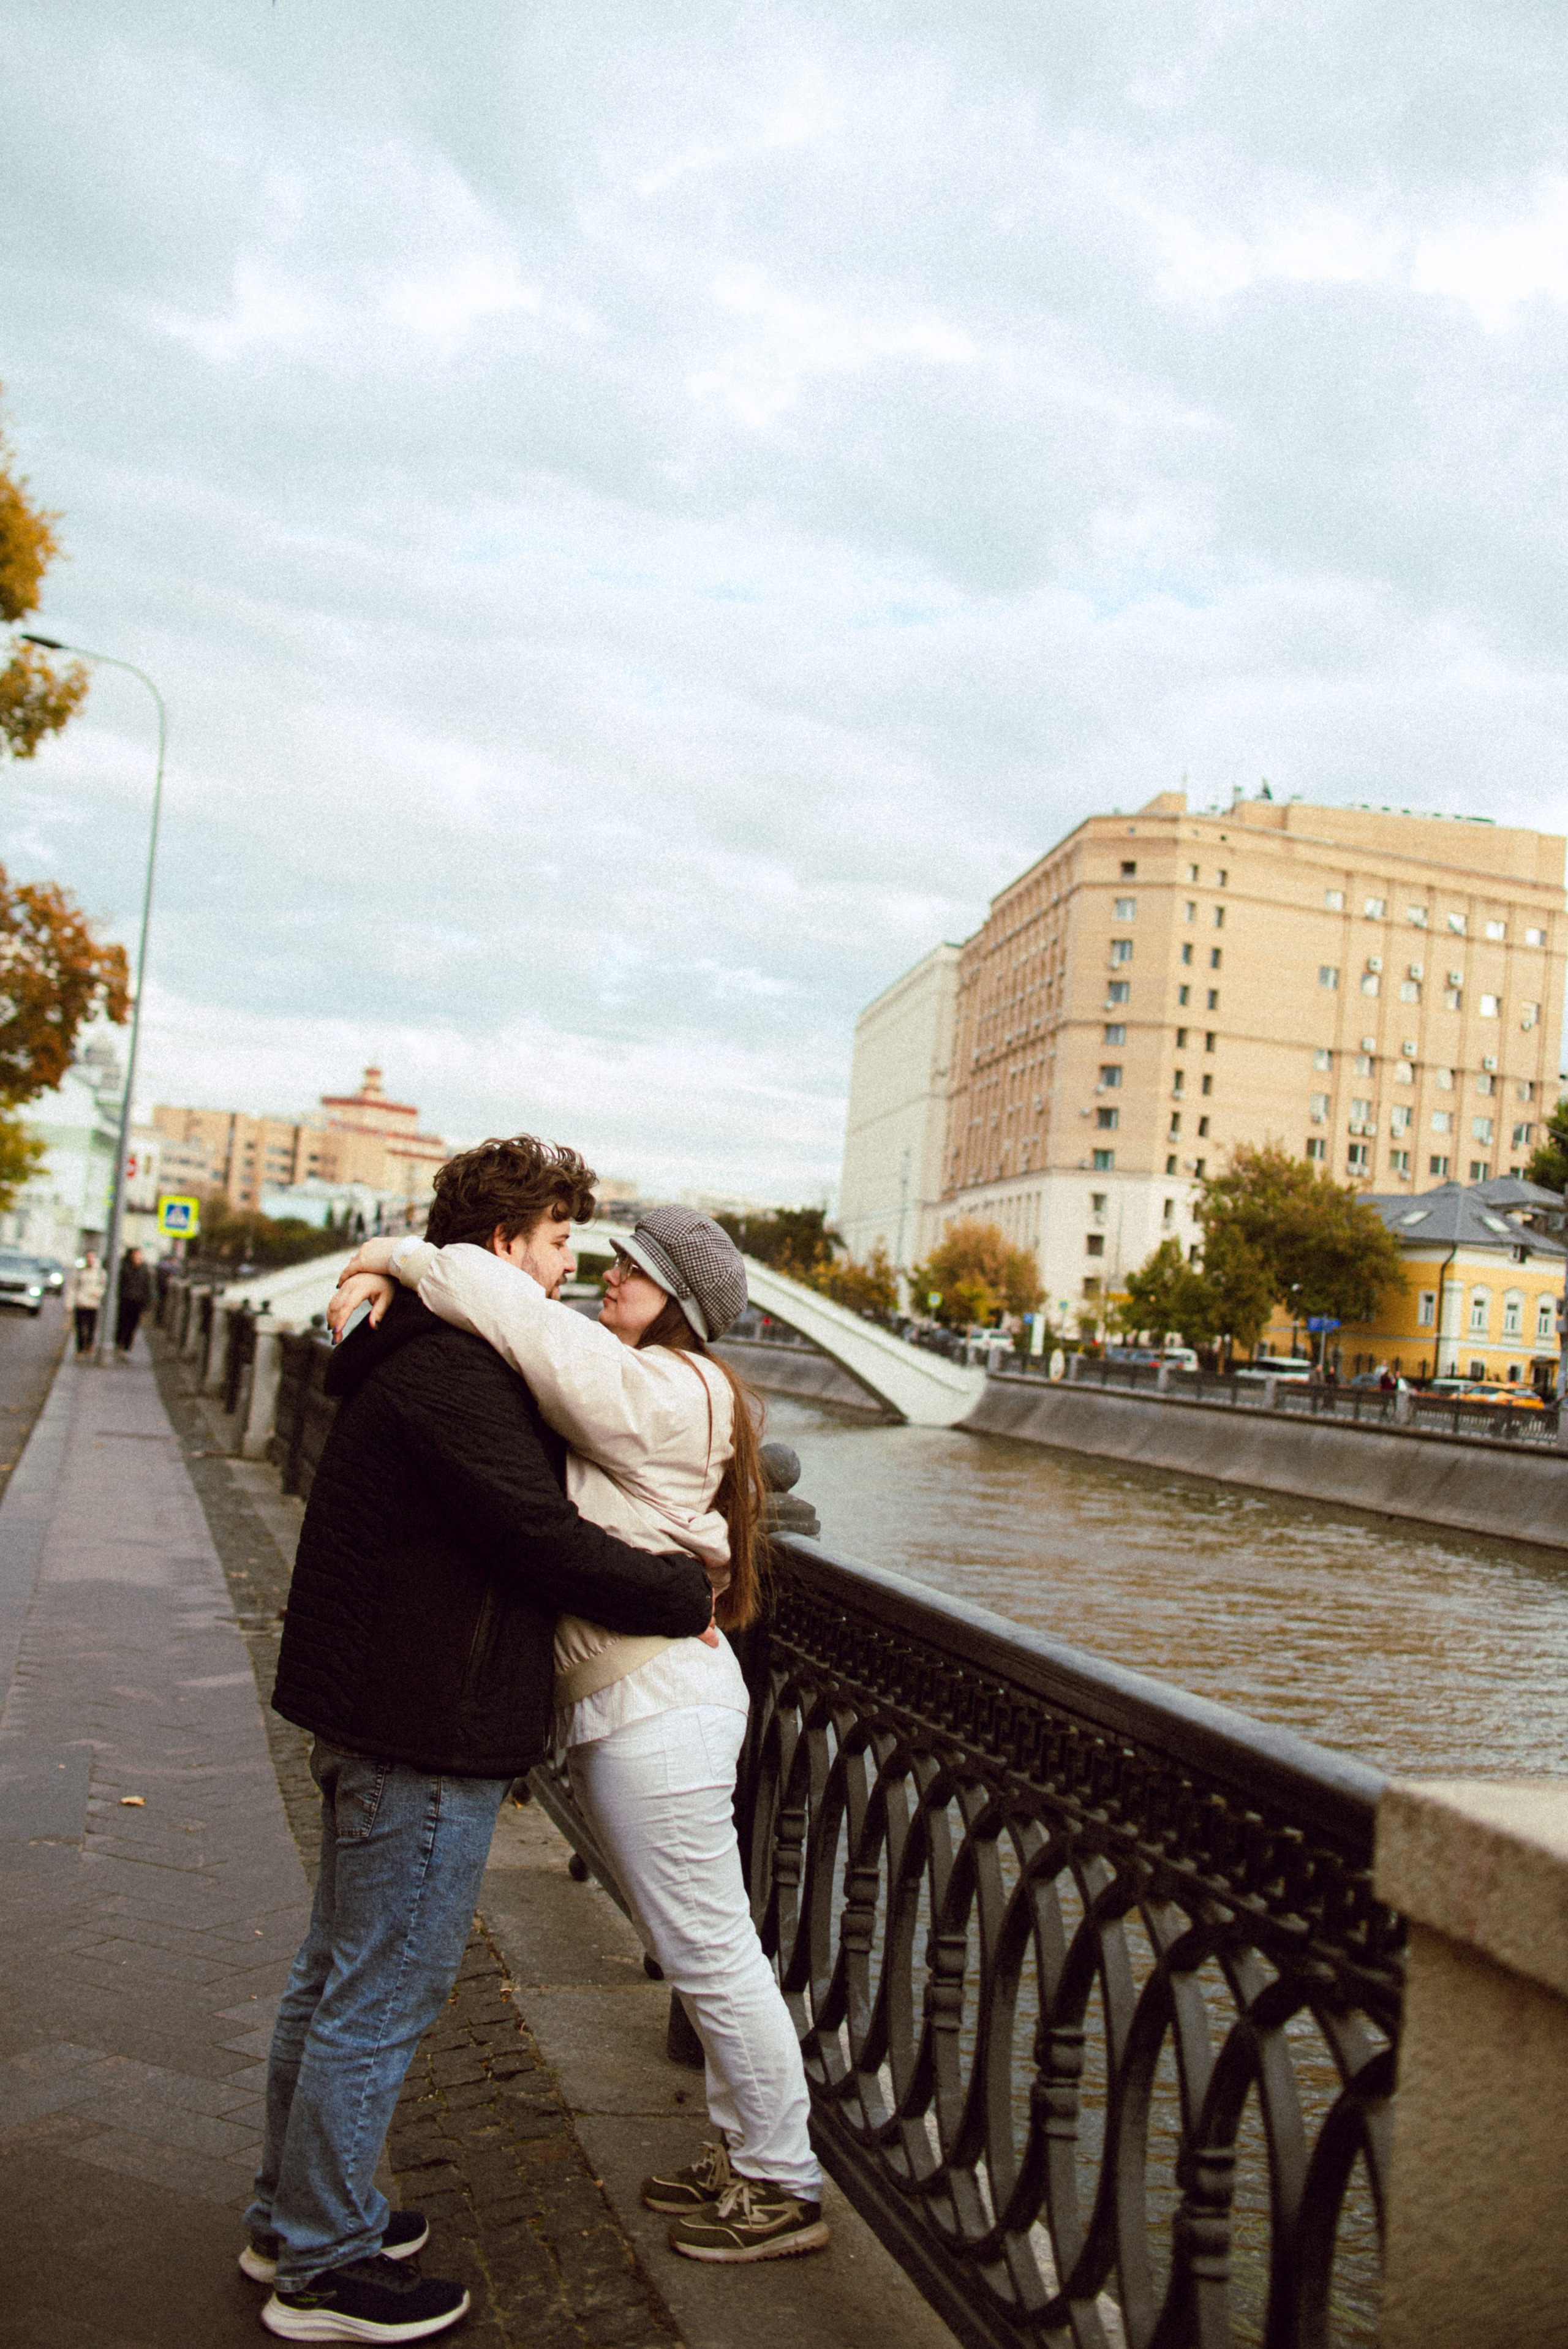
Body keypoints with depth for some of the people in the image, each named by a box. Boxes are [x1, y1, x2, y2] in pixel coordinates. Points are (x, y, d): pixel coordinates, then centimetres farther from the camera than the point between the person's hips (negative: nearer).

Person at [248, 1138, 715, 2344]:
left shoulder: (414, 1358, 13)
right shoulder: (454, 1371, -22)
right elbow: (542, 1536, -25)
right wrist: (683, 1594, -12)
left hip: (371, 1716, 11)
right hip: (429, 1737, -11)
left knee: (336, 1976, 21)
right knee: (384, 1995, 3)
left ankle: (294, 2215, 37)